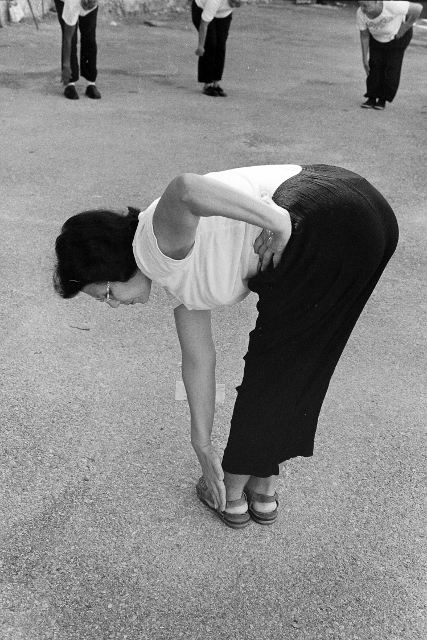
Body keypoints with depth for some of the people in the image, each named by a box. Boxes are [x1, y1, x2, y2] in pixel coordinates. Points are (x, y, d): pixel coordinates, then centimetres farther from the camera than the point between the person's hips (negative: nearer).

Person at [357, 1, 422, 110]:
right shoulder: (360, 14, -27)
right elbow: (364, 35, -13)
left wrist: (405, 28, -21)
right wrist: (364, 58, -13)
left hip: (398, 36, -3)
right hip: (377, 37, 3)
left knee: (392, 68, -7)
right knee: (374, 66, -7)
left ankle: (383, 100, 4)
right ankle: (372, 98, 3)